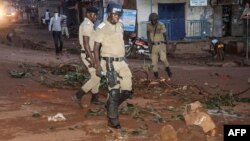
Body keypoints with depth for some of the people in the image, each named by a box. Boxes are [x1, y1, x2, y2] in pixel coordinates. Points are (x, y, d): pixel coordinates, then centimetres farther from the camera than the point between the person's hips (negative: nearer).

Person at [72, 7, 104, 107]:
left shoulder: (85, 24, 15)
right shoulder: (87, 25, -18)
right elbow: (86, 43, -24)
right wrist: (91, 57, -26)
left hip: (88, 54, 10)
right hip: (89, 55, -10)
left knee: (96, 77, 16)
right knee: (96, 78, -9)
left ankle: (94, 99, 24)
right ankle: (78, 95, -6)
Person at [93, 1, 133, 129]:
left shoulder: (120, 26, 10)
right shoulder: (102, 28, -11)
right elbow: (96, 48, -11)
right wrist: (98, 65, -18)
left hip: (122, 61, 7)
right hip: (109, 63, -7)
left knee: (127, 89, 3)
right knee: (114, 91, -6)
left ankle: (111, 105, 27)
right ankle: (112, 119, 5)